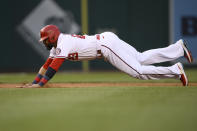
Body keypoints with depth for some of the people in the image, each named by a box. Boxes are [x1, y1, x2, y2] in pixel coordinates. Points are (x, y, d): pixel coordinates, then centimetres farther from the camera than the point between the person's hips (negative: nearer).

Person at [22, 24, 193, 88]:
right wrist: (34, 82, 10)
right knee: (141, 59, 14)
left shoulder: (64, 43, -17)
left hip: (107, 44, -9)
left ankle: (175, 71, -14)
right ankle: (179, 47, 20)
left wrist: (40, 84, -27)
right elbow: (47, 64, 15)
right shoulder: (56, 46, 11)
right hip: (107, 41, 9)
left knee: (138, 71, -16)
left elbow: (55, 66, -25)